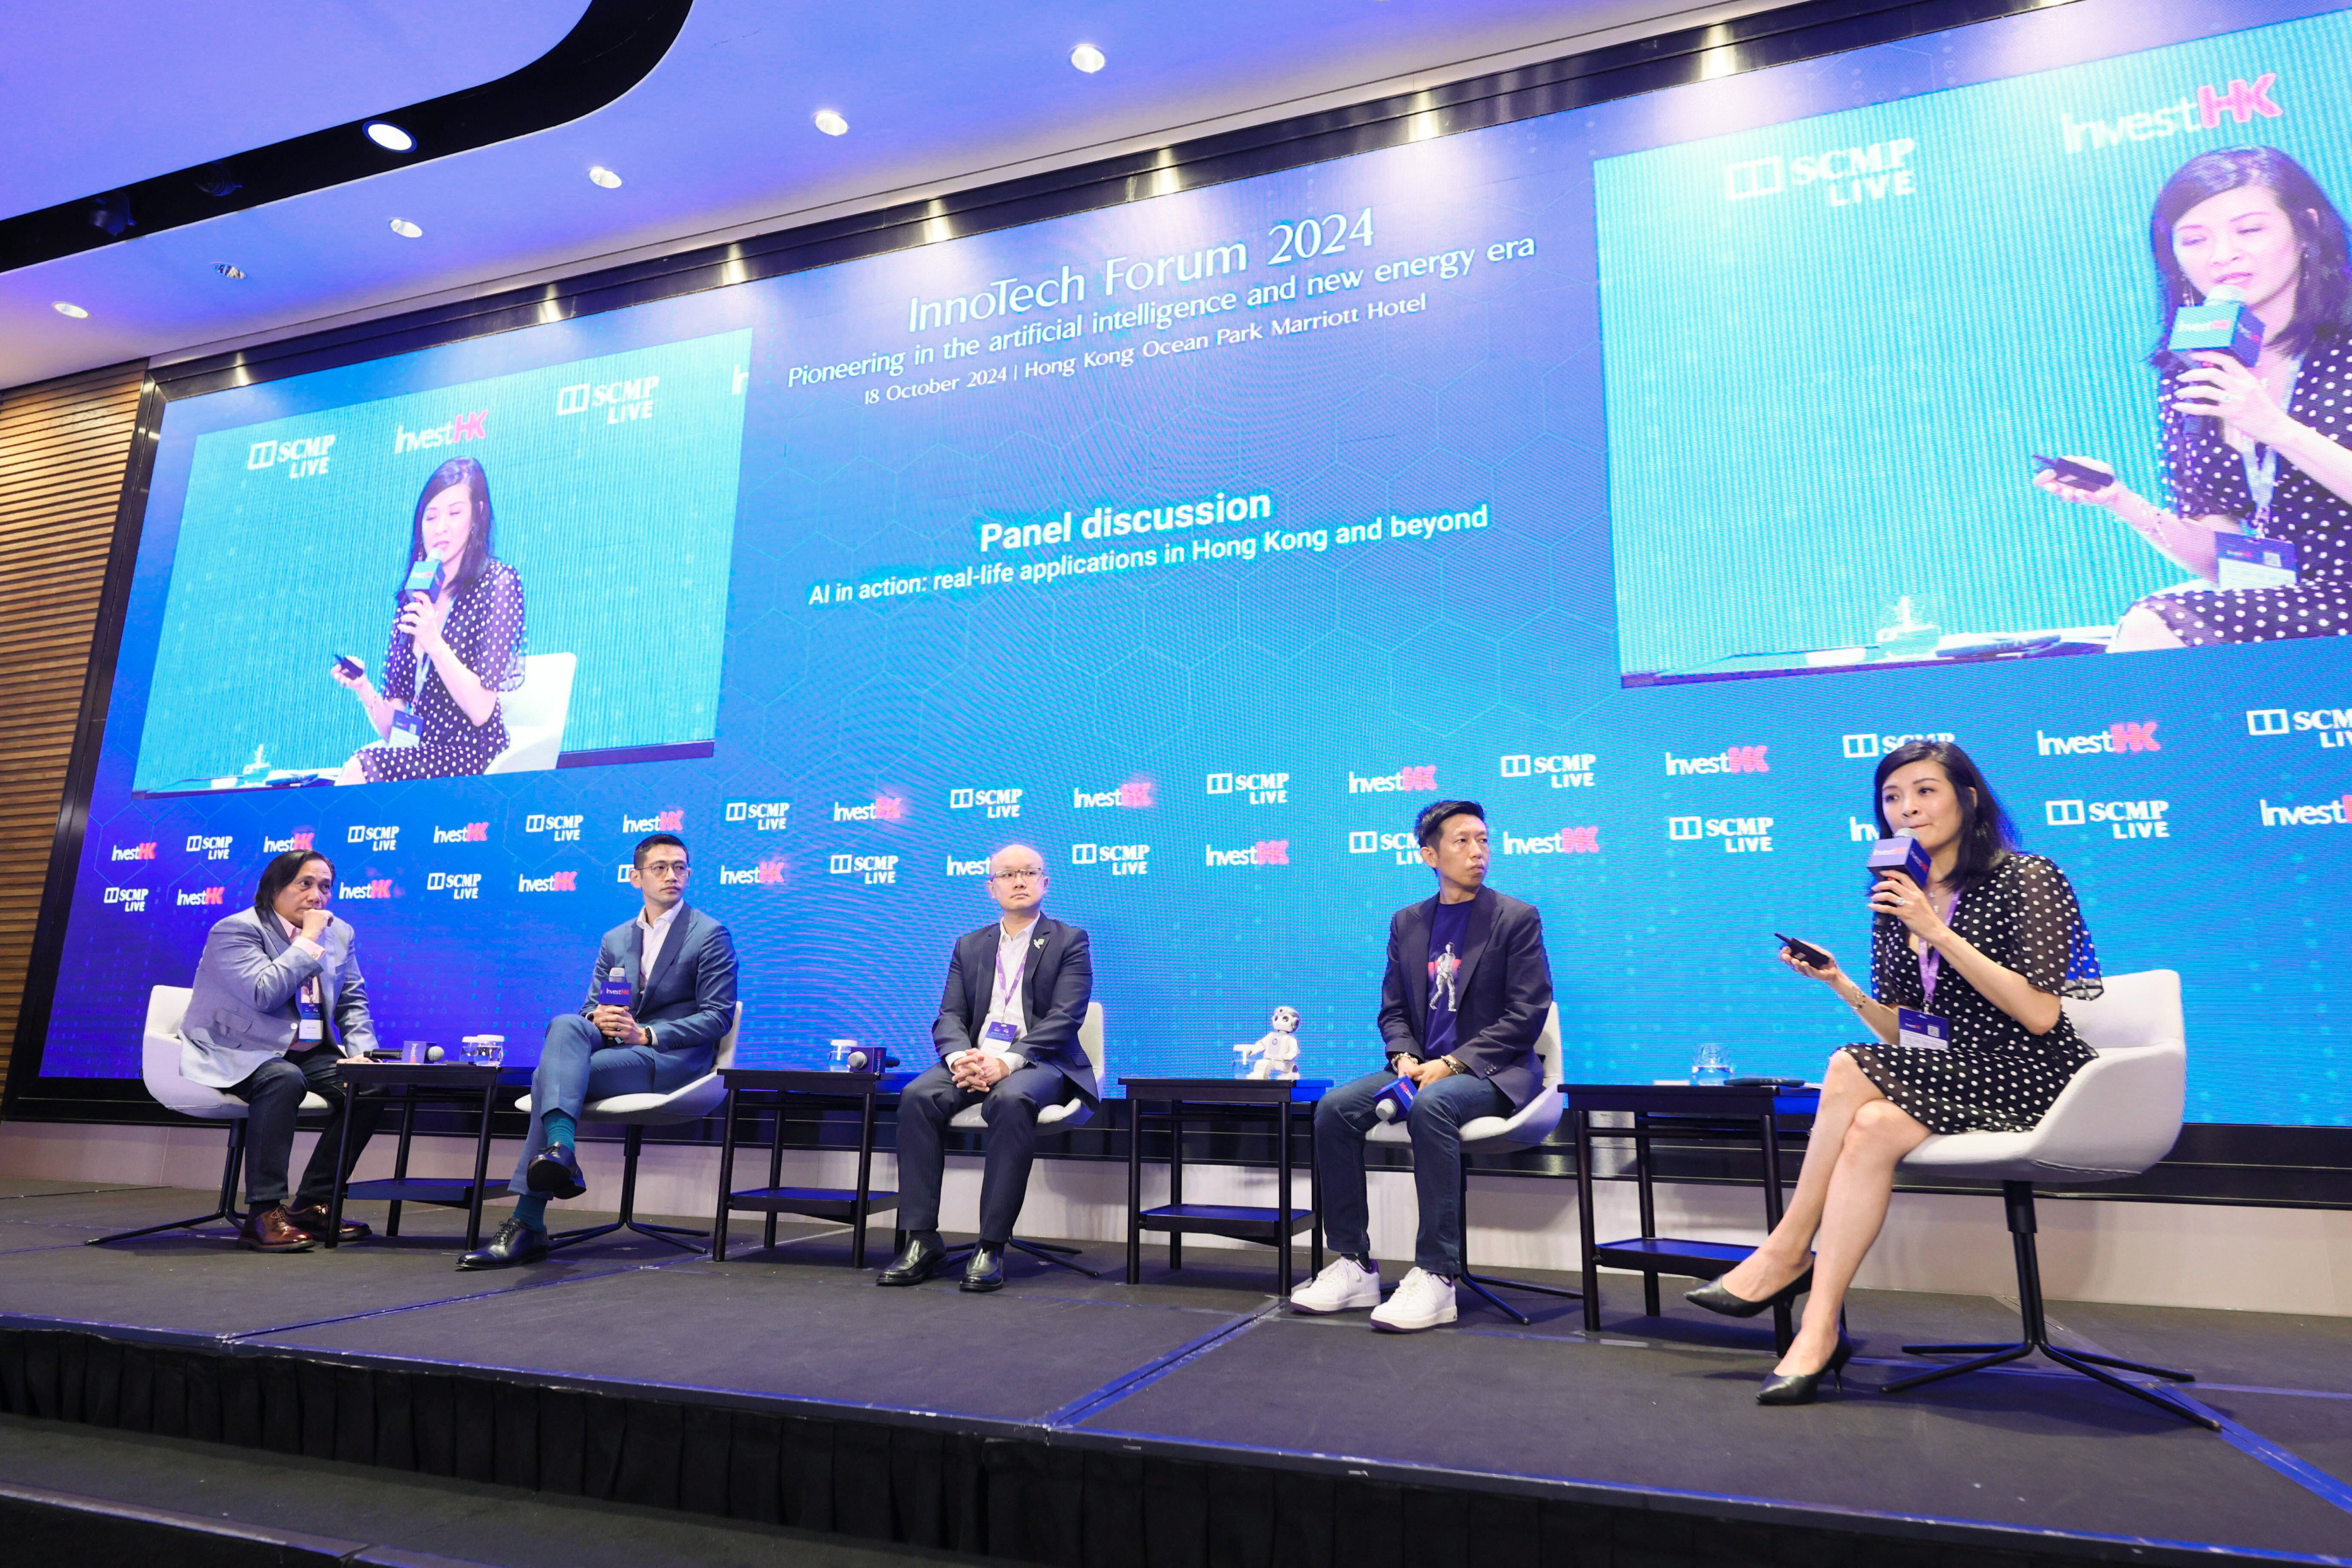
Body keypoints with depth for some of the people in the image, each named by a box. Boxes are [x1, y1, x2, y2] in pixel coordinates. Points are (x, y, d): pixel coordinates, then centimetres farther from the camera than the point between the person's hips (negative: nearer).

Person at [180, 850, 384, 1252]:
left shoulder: (340, 933, 10)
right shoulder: (235, 930, -10)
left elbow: (354, 1002, 15)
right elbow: (265, 994, -26)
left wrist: (360, 1052, -2)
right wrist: (307, 940, -19)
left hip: (307, 1053, 7)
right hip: (232, 1054, -6)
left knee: (369, 1088, -17)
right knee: (284, 1079, -37)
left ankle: (313, 1204, -6)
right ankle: (263, 1214, -30)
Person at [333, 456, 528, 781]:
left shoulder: (498, 583, -3)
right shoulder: (412, 596, 15)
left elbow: (480, 711, -12)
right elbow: (393, 727, 13)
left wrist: (435, 644, -21)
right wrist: (364, 689, -6)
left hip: (473, 752, -5)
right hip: (415, 751, 5)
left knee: (358, 769, -29)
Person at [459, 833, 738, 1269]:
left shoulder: (710, 934, 2)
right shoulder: (615, 940, 21)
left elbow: (718, 1017, -5)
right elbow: (590, 1005, 19)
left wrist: (647, 1034, -16)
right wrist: (597, 1018, -7)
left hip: (674, 1060, -5)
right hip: (616, 1048, 5)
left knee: (552, 1073, -25)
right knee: (566, 1024, -28)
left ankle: (528, 1224, -26)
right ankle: (560, 1151, -45)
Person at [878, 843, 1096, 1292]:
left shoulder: (1070, 942, 6)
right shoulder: (968, 946, 19)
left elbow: (1064, 1019, -7)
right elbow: (949, 1016, 10)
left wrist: (1007, 1062, -21)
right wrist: (960, 1057, -14)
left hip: (1040, 1064, -4)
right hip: (974, 1061, 4)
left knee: (1012, 1100, -37)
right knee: (917, 1096, -26)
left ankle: (991, 1247, -31)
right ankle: (921, 1241, -22)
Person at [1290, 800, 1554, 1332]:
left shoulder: (1517, 919, -1)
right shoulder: (1406, 923, 14)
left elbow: (1526, 1015, -8)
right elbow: (1393, 1010, 15)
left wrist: (1453, 1063, -17)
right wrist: (1405, 1058, -7)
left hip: (1492, 1073, -5)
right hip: (1422, 1069, 5)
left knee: (1431, 1105, -37)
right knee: (1334, 1108, -18)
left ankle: (1436, 1277, -31)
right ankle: (1354, 1267, -11)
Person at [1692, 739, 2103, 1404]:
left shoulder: (2028, 879, -5)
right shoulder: (1897, 899, 11)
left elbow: (2040, 1016, -16)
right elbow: (1902, 1036, 13)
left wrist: (1938, 932, -21)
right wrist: (1839, 983, -4)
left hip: (2034, 1079, -5)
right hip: (1956, 1079, 5)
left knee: (1849, 1071, -28)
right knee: (1871, 1127, -30)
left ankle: (1786, 1254, -17)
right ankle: (1819, 1331, -26)